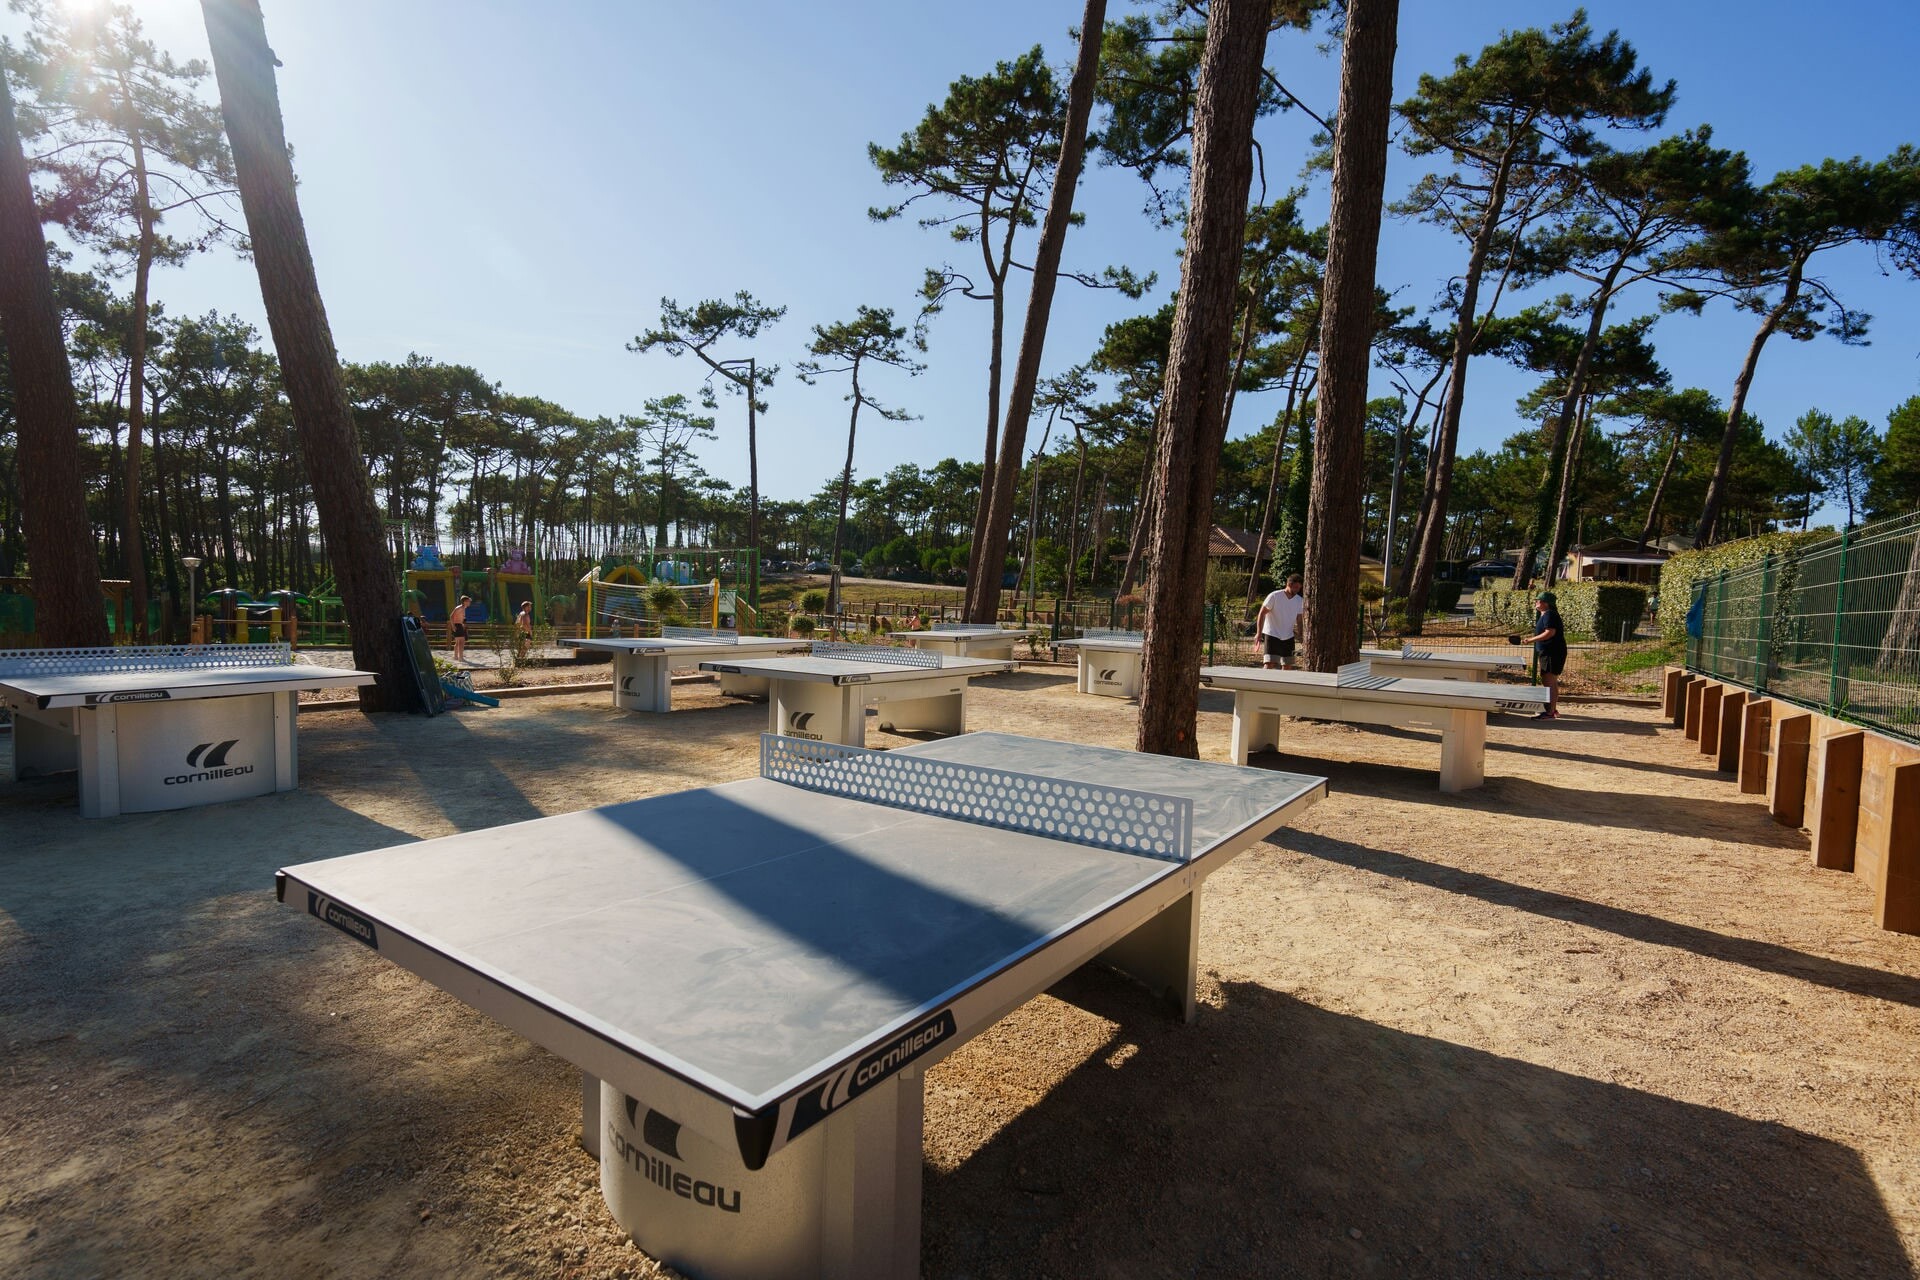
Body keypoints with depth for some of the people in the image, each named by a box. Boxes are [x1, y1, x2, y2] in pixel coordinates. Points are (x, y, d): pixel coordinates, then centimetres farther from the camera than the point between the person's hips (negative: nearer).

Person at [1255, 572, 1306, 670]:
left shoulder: (1300, 600, 3)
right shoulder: (1274, 596, -12)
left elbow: (1299, 619, 13)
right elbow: (1262, 614, -11)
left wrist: (1300, 635, 5)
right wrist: (1259, 633, -18)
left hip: (1288, 637, 6)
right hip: (1271, 635, -5)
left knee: (1288, 666, 7)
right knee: (1268, 663, -16)